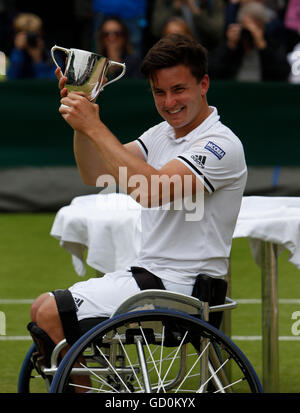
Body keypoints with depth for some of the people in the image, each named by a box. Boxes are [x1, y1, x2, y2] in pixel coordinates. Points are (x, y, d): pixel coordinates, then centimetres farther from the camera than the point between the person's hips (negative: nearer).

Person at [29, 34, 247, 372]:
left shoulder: (221, 145, -17)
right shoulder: (161, 134, 12)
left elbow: (151, 191, -31)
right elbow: (96, 175, 7)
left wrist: (95, 128, -27)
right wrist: (82, 120, -9)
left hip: (179, 287, -9)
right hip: (147, 272, 9)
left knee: (51, 315, -14)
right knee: (42, 308, 10)